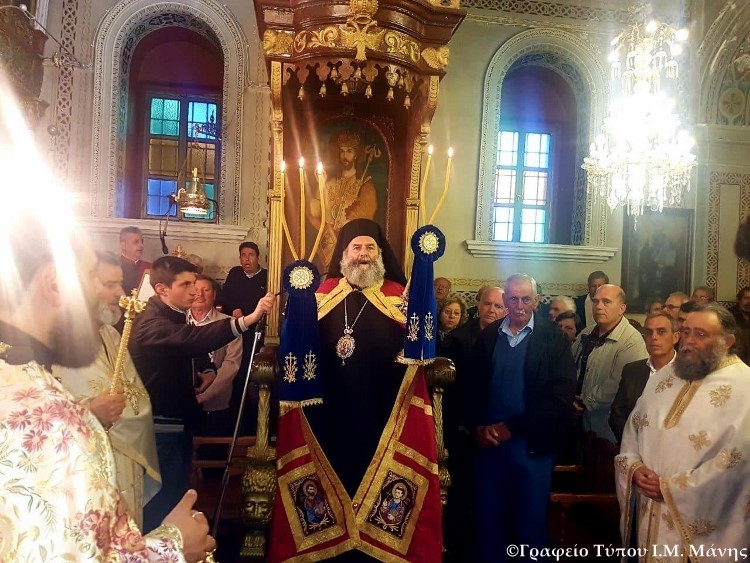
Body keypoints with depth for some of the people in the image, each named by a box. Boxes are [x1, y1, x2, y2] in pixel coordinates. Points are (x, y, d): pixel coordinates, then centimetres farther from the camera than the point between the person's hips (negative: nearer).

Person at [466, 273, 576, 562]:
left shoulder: (553, 339, -3)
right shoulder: (487, 336, 7)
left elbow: (561, 396, -11)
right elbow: (472, 388, 5)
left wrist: (512, 427, -13)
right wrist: (478, 427, -10)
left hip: (532, 445, -2)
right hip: (489, 442, 3)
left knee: (531, 524, 10)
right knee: (488, 521, 12)